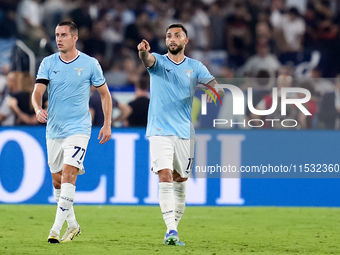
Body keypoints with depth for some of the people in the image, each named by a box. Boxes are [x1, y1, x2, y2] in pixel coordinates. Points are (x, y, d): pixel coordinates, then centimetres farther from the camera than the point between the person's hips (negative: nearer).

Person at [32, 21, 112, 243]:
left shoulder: (90, 64, -2)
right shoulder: (48, 63, 3)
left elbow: (105, 94, 8)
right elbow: (38, 91, -6)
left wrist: (107, 124, 2)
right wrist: (38, 109, -28)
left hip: (78, 130, -4)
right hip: (54, 131, 4)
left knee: (68, 175, -19)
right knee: (57, 181, 10)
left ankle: (56, 229, -21)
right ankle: (73, 225, 28)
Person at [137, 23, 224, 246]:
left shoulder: (195, 67, 7)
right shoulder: (158, 61, 2)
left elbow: (212, 83, -7)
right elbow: (148, 59, -22)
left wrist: (216, 90, -32)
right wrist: (143, 51, -46)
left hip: (185, 133, 3)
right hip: (160, 131, -3)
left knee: (180, 180, 10)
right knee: (165, 177, -16)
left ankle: (174, 226, 24)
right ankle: (171, 230, -22)